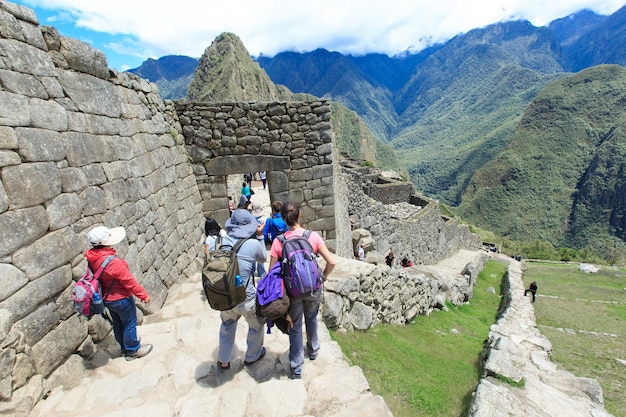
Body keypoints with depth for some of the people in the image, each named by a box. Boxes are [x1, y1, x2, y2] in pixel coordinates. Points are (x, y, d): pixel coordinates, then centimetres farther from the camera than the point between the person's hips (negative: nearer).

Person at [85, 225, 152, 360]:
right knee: (130, 324, 13)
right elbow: (129, 281, -25)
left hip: (107, 298, 8)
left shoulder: (92, 258, -9)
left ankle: (125, 348, 44)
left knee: (118, 323, 25)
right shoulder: (113, 262, -34)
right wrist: (143, 295, -14)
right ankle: (133, 350, 31)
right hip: (121, 299, -8)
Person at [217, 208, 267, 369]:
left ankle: (223, 360, 44)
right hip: (245, 297, -4)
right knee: (257, 324, 24)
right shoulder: (253, 244, -19)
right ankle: (252, 356, 44)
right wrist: (260, 236, 4)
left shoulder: (224, 240, -9)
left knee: (227, 324, 29)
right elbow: (263, 258, 2)